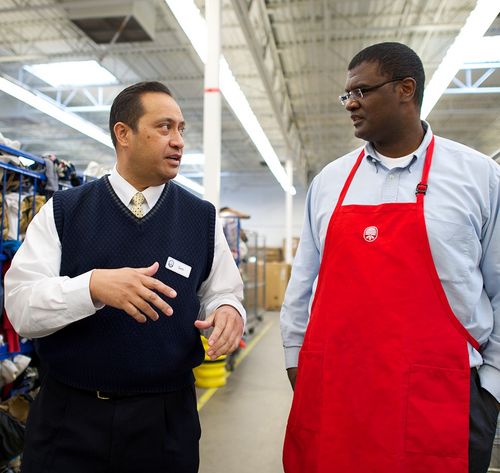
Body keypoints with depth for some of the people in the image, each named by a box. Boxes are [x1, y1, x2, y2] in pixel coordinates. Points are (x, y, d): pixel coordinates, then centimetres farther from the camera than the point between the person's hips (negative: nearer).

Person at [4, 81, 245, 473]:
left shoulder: (202, 218, 1)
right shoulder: (62, 211, -2)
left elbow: (223, 292, 6)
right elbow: (19, 305, -8)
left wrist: (228, 310, -17)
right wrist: (93, 286, -26)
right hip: (69, 413, -1)